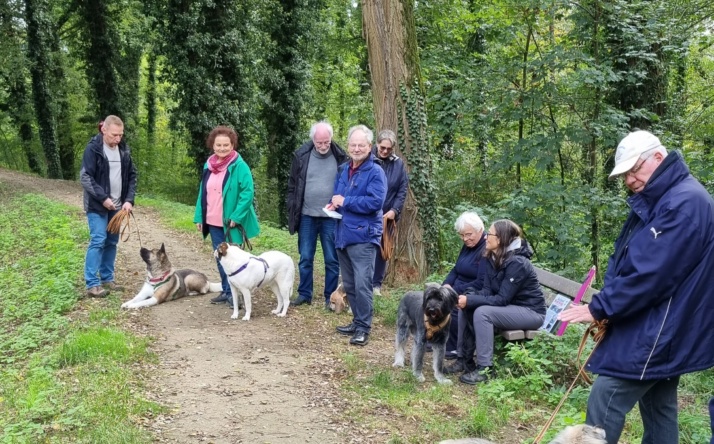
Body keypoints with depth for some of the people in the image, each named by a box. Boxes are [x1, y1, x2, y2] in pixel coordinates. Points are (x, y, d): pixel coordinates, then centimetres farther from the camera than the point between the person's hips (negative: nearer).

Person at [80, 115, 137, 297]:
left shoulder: (123, 149, 4)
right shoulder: (93, 148, -12)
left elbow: (132, 175, 9)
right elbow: (85, 177, -14)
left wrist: (129, 200, -3)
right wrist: (103, 198, -19)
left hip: (117, 206, 6)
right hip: (97, 205, -5)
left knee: (112, 242, 10)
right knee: (98, 241, -9)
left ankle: (107, 278, 20)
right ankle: (92, 284, -5)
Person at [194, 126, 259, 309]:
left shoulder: (239, 166, -11)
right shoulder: (209, 165, 9)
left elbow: (247, 192, -16)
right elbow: (202, 193, 15)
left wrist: (236, 217, -20)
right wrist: (199, 217, 11)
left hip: (231, 222, -6)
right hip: (213, 222, 6)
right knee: (220, 258, 13)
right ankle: (226, 291, 25)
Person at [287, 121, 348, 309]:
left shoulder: (340, 157, -5)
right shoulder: (302, 155, -2)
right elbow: (292, 186, 4)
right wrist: (293, 212, 1)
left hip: (331, 218, -1)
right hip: (307, 216, 1)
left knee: (332, 260, 6)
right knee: (305, 258, 10)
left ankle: (330, 297, 16)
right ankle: (304, 294, 22)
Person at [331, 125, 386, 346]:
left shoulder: (375, 172, -9)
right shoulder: (343, 170, 14)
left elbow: (375, 202, -21)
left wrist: (345, 201, -16)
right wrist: (334, 203, 2)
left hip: (363, 236, -8)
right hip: (343, 234, 8)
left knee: (362, 284, -10)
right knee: (349, 284, 15)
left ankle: (363, 328, -1)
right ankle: (358, 321, 27)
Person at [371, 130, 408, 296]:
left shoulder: (398, 164, 3)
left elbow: (402, 190, 4)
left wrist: (395, 210, -7)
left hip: (387, 215, 3)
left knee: (382, 250, 9)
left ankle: (376, 284, 20)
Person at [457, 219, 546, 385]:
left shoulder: (517, 263, -25)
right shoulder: (494, 259, 1)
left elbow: (502, 299, -26)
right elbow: (487, 291, -2)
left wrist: (470, 300, -29)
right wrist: (468, 297, -22)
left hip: (531, 312, -9)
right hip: (510, 307, 9)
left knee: (482, 312, -27)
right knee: (466, 308, -4)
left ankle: (484, 369, -21)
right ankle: (466, 359, 3)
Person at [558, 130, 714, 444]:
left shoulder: (685, 203, -21)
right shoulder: (655, 201, 12)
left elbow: (649, 274, -26)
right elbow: (621, 258, 11)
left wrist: (598, 308, -18)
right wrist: (605, 307, -4)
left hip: (658, 332, -10)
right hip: (663, 332, 10)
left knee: (604, 402, -9)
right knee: (658, 408, 16)